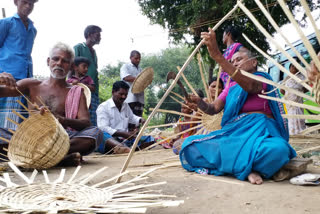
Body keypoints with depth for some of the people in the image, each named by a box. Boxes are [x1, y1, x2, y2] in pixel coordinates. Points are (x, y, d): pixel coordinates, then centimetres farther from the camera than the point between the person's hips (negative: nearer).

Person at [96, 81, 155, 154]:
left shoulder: (126, 106, 20)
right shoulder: (103, 107, -3)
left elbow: (132, 117, 37)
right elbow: (103, 128, -15)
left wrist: (140, 120, 12)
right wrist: (122, 134, -25)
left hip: (124, 140, 7)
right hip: (110, 139, -6)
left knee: (150, 139, -12)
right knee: (103, 135, -41)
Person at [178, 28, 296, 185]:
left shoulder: (261, 78, 5)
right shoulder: (230, 88, 24)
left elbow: (250, 86, -21)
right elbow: (213, 109, 13)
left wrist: (218, 56, -31)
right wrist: (199, 102, -12)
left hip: (258, 131, -5)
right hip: (233, 132, 6)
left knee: (277, 150, -41)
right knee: (190, 145, -16)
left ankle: (237, 164, -13)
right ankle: (246, 168, -16)